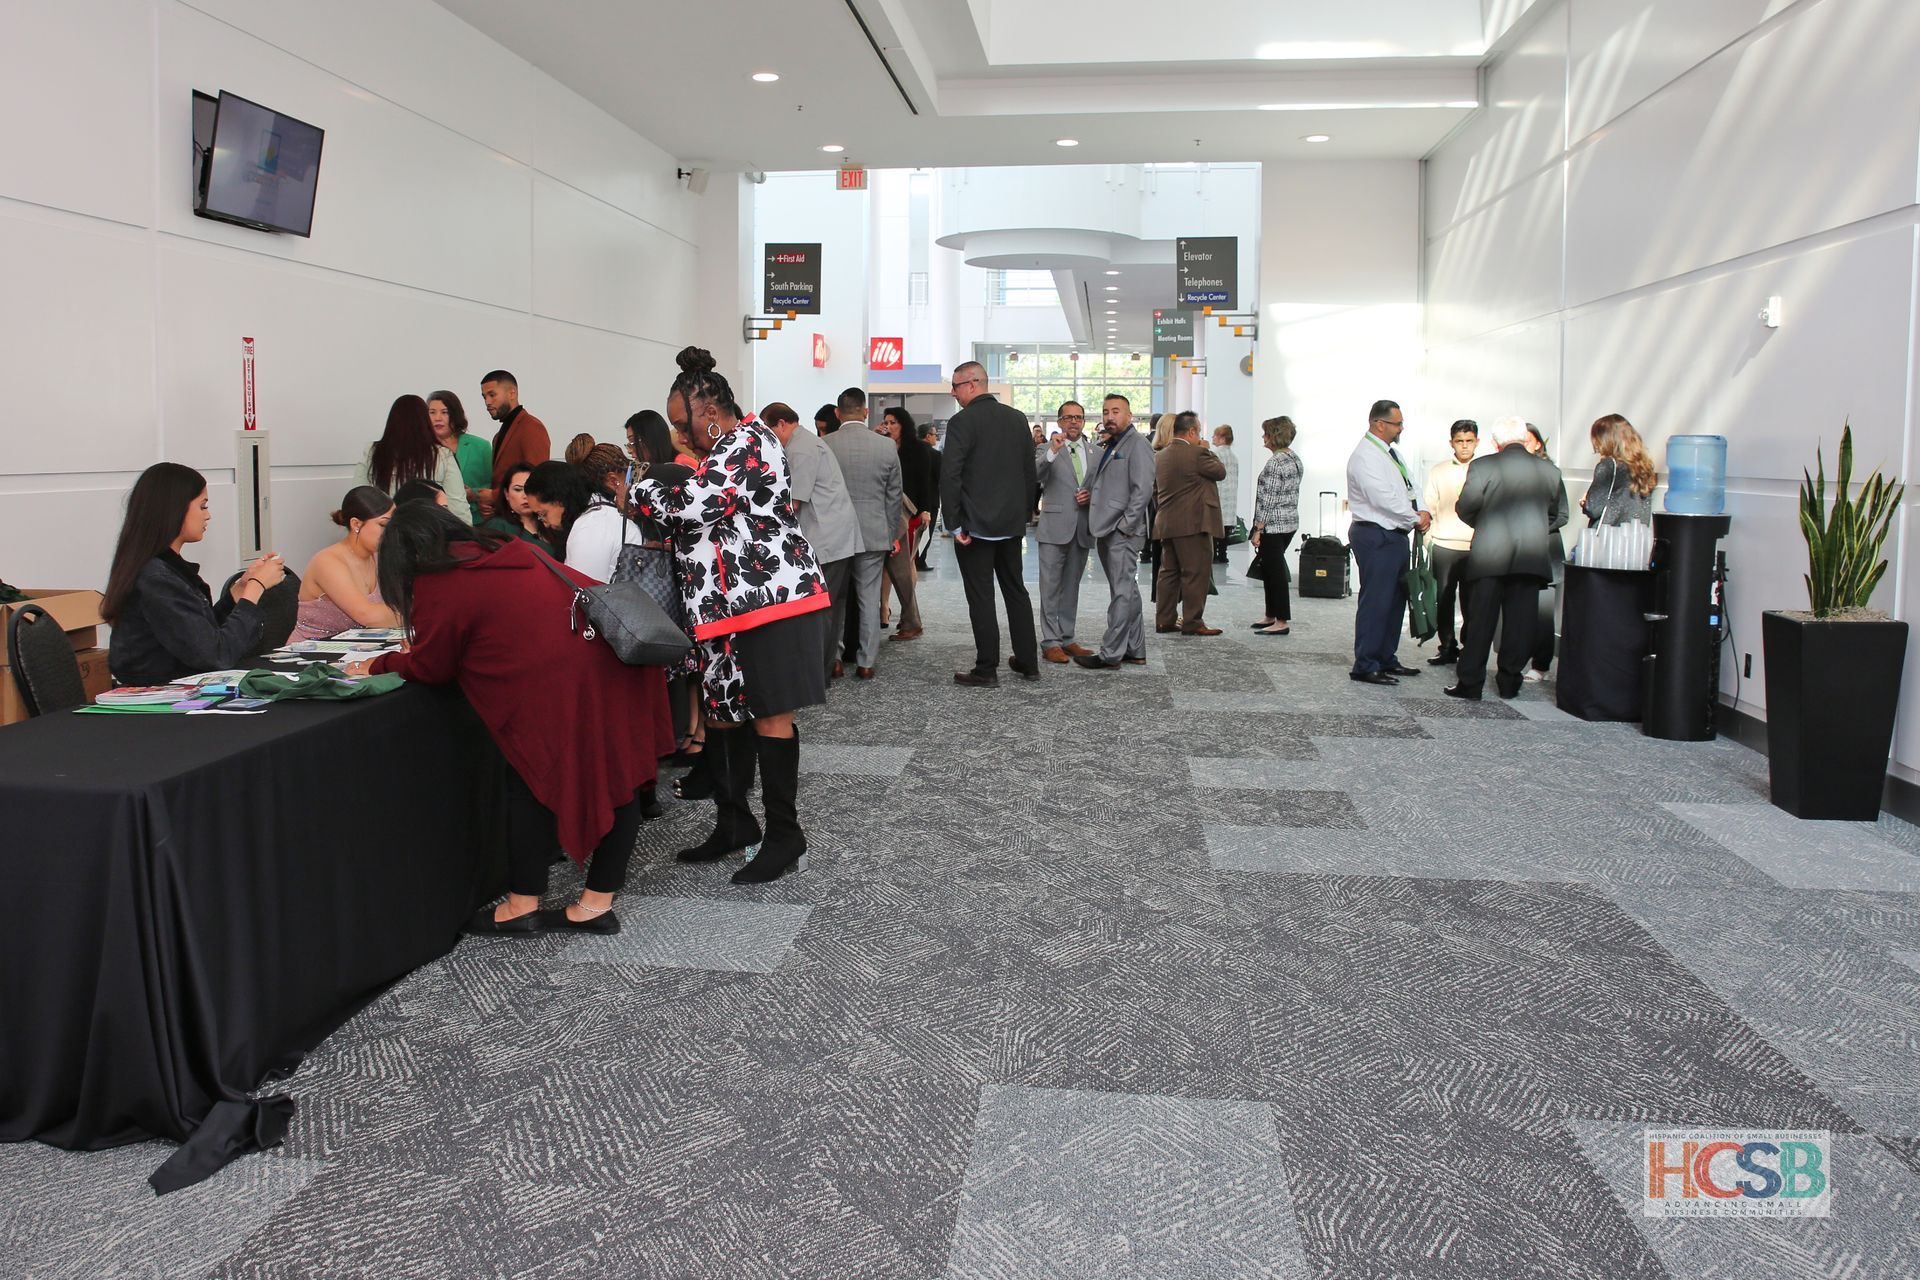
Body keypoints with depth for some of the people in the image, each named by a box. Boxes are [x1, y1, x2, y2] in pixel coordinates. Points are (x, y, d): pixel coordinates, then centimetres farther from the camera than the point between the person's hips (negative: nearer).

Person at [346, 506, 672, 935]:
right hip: (618, 655, 8)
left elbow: (430, 668, 12)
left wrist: (378, 666, 30)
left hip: (561, 677, -8)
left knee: (533, 780, 8)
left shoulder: (438, 585, 2)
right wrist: (411, 654, 44)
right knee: (615, 777, 11)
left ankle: (523, 907, 19)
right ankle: (597, 904, 22)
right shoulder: (502, 551, 24)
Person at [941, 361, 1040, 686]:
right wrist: (1024, 513, 16)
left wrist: (955, 524, -10)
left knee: (981, 597, 0)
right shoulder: (1018, 418, 6)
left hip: (976, 525, -6)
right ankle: (1028, 662, 22)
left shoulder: (962, 422, -12)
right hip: (1012, 523, 6)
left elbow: (950, 477, -16)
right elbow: (1031, 472, 9)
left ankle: (986, 669, 4)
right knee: (1016, 590, 16)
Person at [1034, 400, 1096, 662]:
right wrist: (1051, 452, -33)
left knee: (1071, 588, 12)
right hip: (1055, 528, -5)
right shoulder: (1046, 449, -1)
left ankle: (1066, 639, 19)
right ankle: (1050, 643, 2)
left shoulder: (1093, 453, 14)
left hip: (1082, 530, 5)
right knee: (1051, 588, -2)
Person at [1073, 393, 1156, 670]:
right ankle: (1135, 651, 20)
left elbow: (1142, 490, -15)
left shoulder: (1137, 444, -8)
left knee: (1122, 592, -6)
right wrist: (1089, 495, 8)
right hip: (1105, 530, 10)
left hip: (1123, 532, -10)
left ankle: (1110, 654, -4)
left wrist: (1124, 526, -17)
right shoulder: (1108, 447, 20)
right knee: (1128, 592, 13)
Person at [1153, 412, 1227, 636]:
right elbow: (1221, 472, -2)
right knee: (1196, 573, -3)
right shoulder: (1197, 453, -13)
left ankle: (1165, 620, 15)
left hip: (1166, 524, 8)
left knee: (1169, 572, 12)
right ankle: (1192, 622, -2)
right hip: (1193, 524, -8)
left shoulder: (1162, 455, 13)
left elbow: (1155, 490, 18)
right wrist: (1208, 451, 9)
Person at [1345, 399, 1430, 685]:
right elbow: (1384, 499, -22)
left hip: (1396, 535, 10)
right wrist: (1415, 519, -12)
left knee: (1395, 600, 15)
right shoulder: (1365, 457, -15)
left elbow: (1409, 486, 16)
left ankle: (1387, 659, 26)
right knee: (1375, 601, -7)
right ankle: (1365, 666, 0)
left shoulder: (1391, 452, 15)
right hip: (1376, 537, -10)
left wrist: (1422, 512, -3)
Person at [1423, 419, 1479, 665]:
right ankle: (1447, 648, 13)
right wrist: (1426, 541, 0)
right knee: (1444, 599, 3)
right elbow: (1430, 508, 9)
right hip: (1444, 545, 1)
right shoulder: (1439, 471, 8)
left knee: (1471, 601, 1)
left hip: (1475, 547, -1)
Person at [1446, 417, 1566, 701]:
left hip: (1489, 557, -2)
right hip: (1531, 558, 2)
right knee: (1520, 622, 9)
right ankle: (1510, 682, 15)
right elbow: (1560, 515, 10)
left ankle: (1470, 683, 6)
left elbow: (1464, 508, -7)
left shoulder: (1483, 466, -7)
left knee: (1480, 621, 3)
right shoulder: (1549, 470, 4)